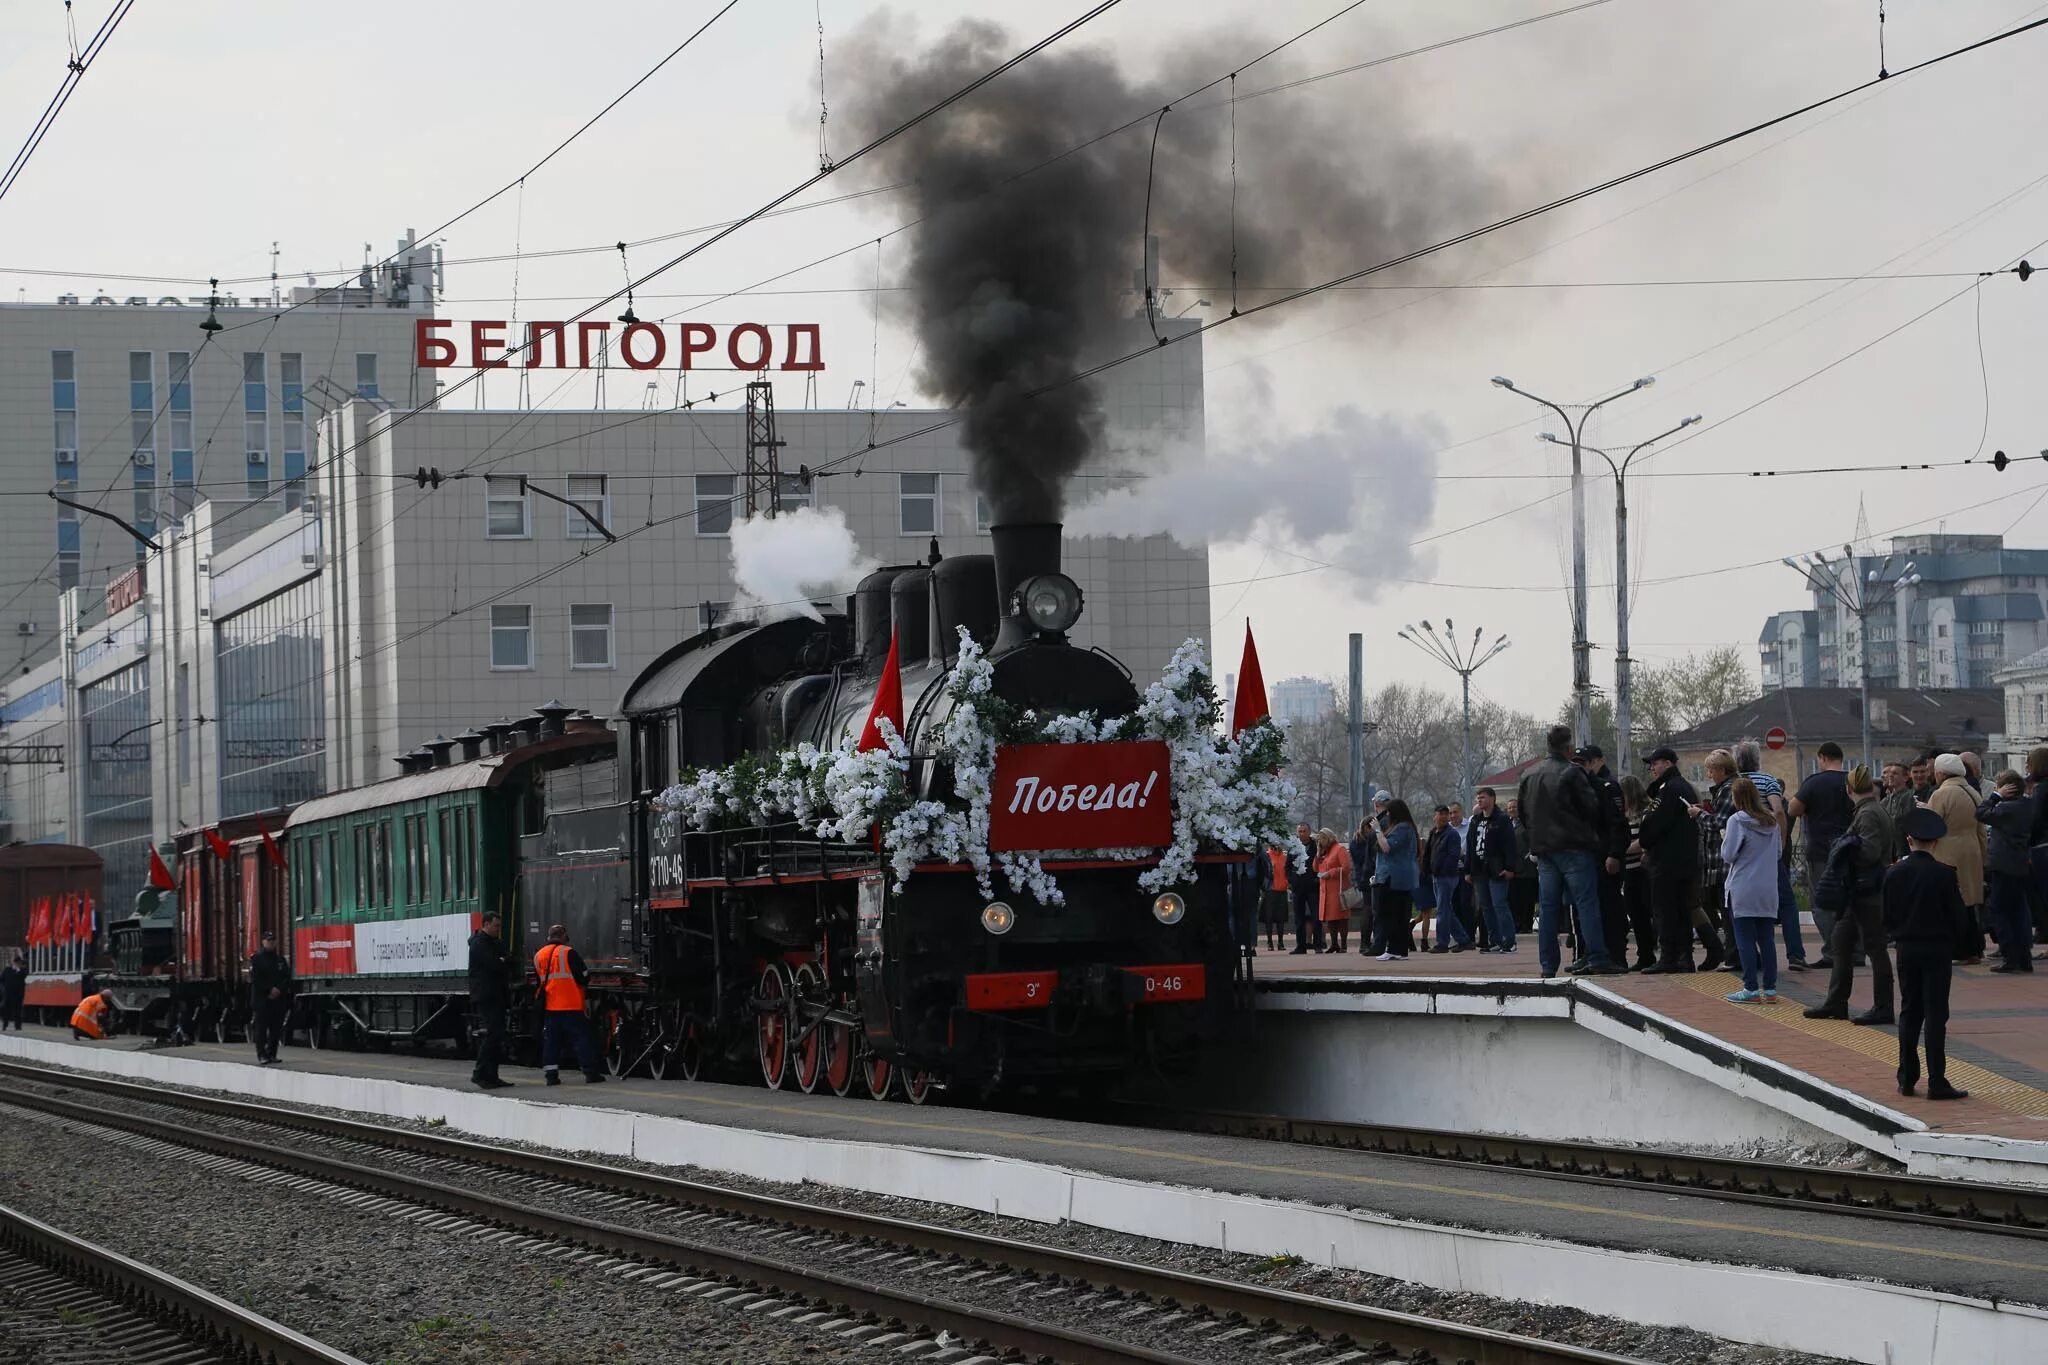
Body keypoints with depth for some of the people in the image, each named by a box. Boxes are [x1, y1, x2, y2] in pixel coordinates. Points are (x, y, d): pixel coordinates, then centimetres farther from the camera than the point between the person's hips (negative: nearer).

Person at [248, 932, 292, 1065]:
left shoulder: (280, 958, 15)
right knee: (260, 1028, -6)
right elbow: (255, 979, -8)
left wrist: (279, 990, -8)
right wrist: (269, 990, -13)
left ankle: (272, 1054, 9)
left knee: (276, 1028, 3)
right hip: (261, 999, -5)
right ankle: (262, 1054, -5)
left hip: (278, 998, 5)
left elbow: (287, 978, 9)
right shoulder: (256, 958, 0)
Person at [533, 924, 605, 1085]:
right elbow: (584, 977, -8)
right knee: (580, 1037, -1)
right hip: (571, 1005, -5)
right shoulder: (568, 953, -10)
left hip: (549, 1006, 5)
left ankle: (551, 1074, 4)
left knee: (550, 1040, 9)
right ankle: (590, 1072, -3)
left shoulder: (538, 956, 9)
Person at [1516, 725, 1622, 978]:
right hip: (1574, 847, -6)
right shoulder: (1572, 773, -11)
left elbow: (1523, 811, 15)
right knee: (1587, 903, -5)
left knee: (1548, 908, 8)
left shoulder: (1529, 775, 9)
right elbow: (1591, 807, -11)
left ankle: (1548, 965, 7)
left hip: (1544, 850, 6)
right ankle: (1598, 959, -10)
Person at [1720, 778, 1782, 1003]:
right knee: (1765, 938, 8)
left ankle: (1751, 988, -3)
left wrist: (1725, 840, 8)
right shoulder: (1772, 821, 7)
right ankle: (1770, 988, 6)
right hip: (1768, 889, 5)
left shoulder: (1737, 821, -11)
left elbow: (1728, 855, -10)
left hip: (1743, 889, -5)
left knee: (1745, 939, -1)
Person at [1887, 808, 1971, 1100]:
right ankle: (1936, 1083, -5)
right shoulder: (1944, 875, -13)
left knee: (1909, 1013, 13)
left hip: (1907, 951, 3)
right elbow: (1958, 916, -10)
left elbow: (1887, 918, 2)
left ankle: (1907, 1079, 13)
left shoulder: (1895, 874, -2)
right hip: (1937, 950, -3)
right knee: (1935, 1015, -2)